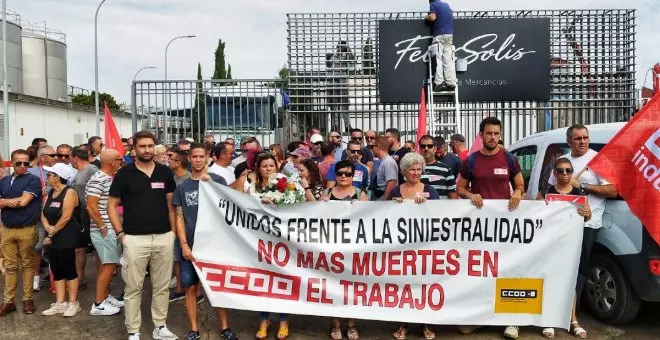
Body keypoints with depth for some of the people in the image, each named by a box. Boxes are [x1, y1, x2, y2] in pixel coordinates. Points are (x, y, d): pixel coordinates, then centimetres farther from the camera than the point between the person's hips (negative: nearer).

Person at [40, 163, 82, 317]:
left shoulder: (69, 192, -12)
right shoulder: (50, 193, 14)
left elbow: (66, 217, -18)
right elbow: (43, 213, 8)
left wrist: (52, 233, -11)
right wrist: (47, 227, -11)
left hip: (66, 238, -8)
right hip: (53, 238, 8)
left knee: (69, 270, -2)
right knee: (56, 270, 10)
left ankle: (73, 303, 7)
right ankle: (60, 303, 17)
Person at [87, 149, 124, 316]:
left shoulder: (110, 178, 12)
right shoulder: (97, 180, -17)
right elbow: (91, 207, -20)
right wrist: (103, 228, -18)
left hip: (112, 228, 9)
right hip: (104, 230, -9)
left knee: (108, 264, 16)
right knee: (109, 265, -5)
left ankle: (106, 297, 27)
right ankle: (98, 304, 4)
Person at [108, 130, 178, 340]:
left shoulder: (165, 172, 6)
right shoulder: (124, 174, -2)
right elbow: (112, 206, 1)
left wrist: (173, 231, 5)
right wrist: (120, 234, -6)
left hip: (164, 237, 3)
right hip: (135, 239, -2)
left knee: (162, 286, 11)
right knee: (133, 287, 5)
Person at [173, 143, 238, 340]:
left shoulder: (218, 181, 1)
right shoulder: (182, 186, 6)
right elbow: (179, 217, 4)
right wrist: (184, 244, -5)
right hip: (190, 245, 2)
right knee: (190, 287, 6)